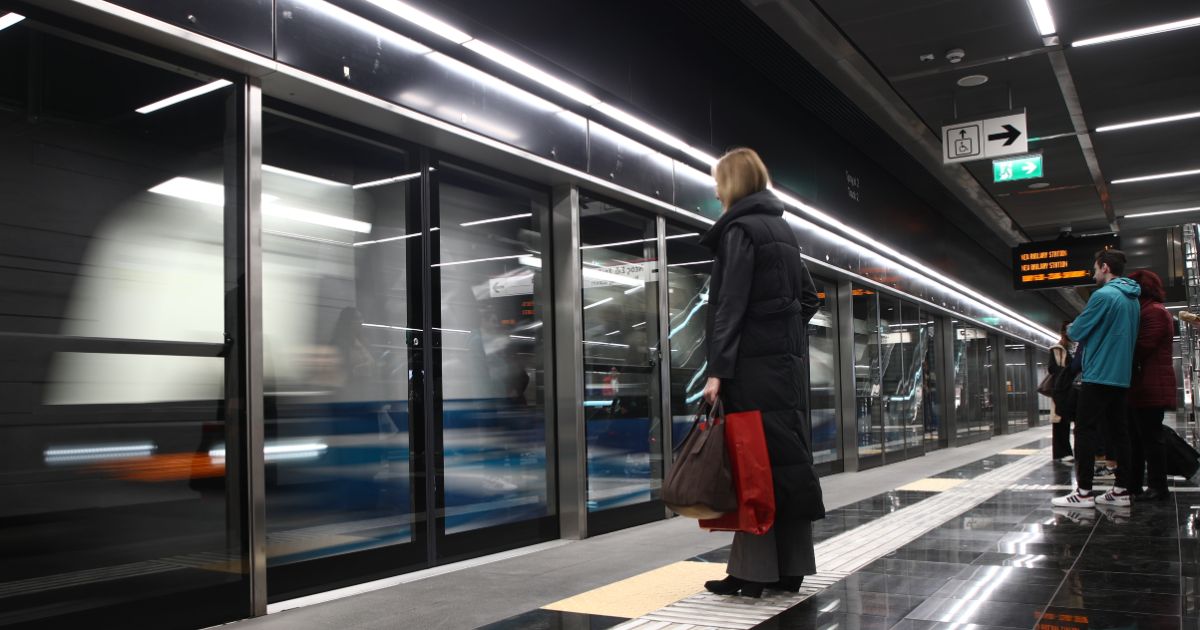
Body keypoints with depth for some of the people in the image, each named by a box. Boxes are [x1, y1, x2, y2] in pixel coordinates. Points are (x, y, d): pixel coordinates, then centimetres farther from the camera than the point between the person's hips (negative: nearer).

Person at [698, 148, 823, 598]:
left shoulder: (740, 229, -8)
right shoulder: (781, 228, 17)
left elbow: (731, 304, -16)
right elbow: (809, 297, 19)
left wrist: (718, 369, -18)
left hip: (756, 362, -8)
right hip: (789, 358, 8)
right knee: (787, 458, 9)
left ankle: (754, 570, -1)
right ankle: (788, 567, 15)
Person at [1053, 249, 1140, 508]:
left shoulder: (1103, 295, -14)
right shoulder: (1133, 299, 14)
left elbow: (1077, 332, -11)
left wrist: (1070, 329, 10)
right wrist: (1087, 333, 16)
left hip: (1098, 375, -8)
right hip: (1121, 375, 8)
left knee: (1085, 431, -5)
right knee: (1117, 431, 10)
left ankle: (1084, 492, -6)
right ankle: (1122, 490, 12)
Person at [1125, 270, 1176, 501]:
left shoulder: (1154, 312, -13)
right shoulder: (1147, 311, 22)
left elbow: (1141, 348, -19)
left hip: (1150, 388, -11)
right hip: (1143, 388, 11)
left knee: (1150, 437, -6)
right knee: (1136, 437, 13)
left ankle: (1158, 487, -1)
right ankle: (1133, 483, 19)